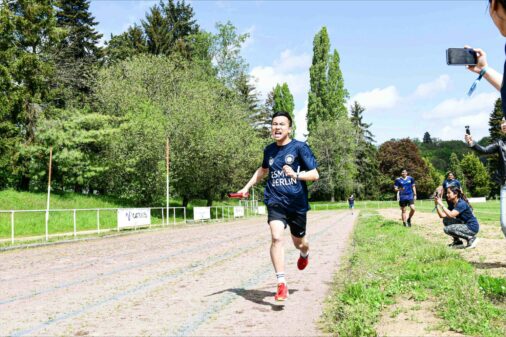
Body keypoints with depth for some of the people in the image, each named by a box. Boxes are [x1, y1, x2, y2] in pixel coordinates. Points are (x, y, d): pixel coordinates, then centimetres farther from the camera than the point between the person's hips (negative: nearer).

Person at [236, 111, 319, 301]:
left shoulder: (299, 147, -6)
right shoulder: (269, 150, 8)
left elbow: (315, 175, -9)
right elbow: (263, 170, 29)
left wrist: (296, 175, -26)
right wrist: (247, 187, 26)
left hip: (297, 203, -2)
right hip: (275, 201, 2)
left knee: (299, 243, 14)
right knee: (276, 237, -22)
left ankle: (305, 253, 54)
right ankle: (281, 285, -18)